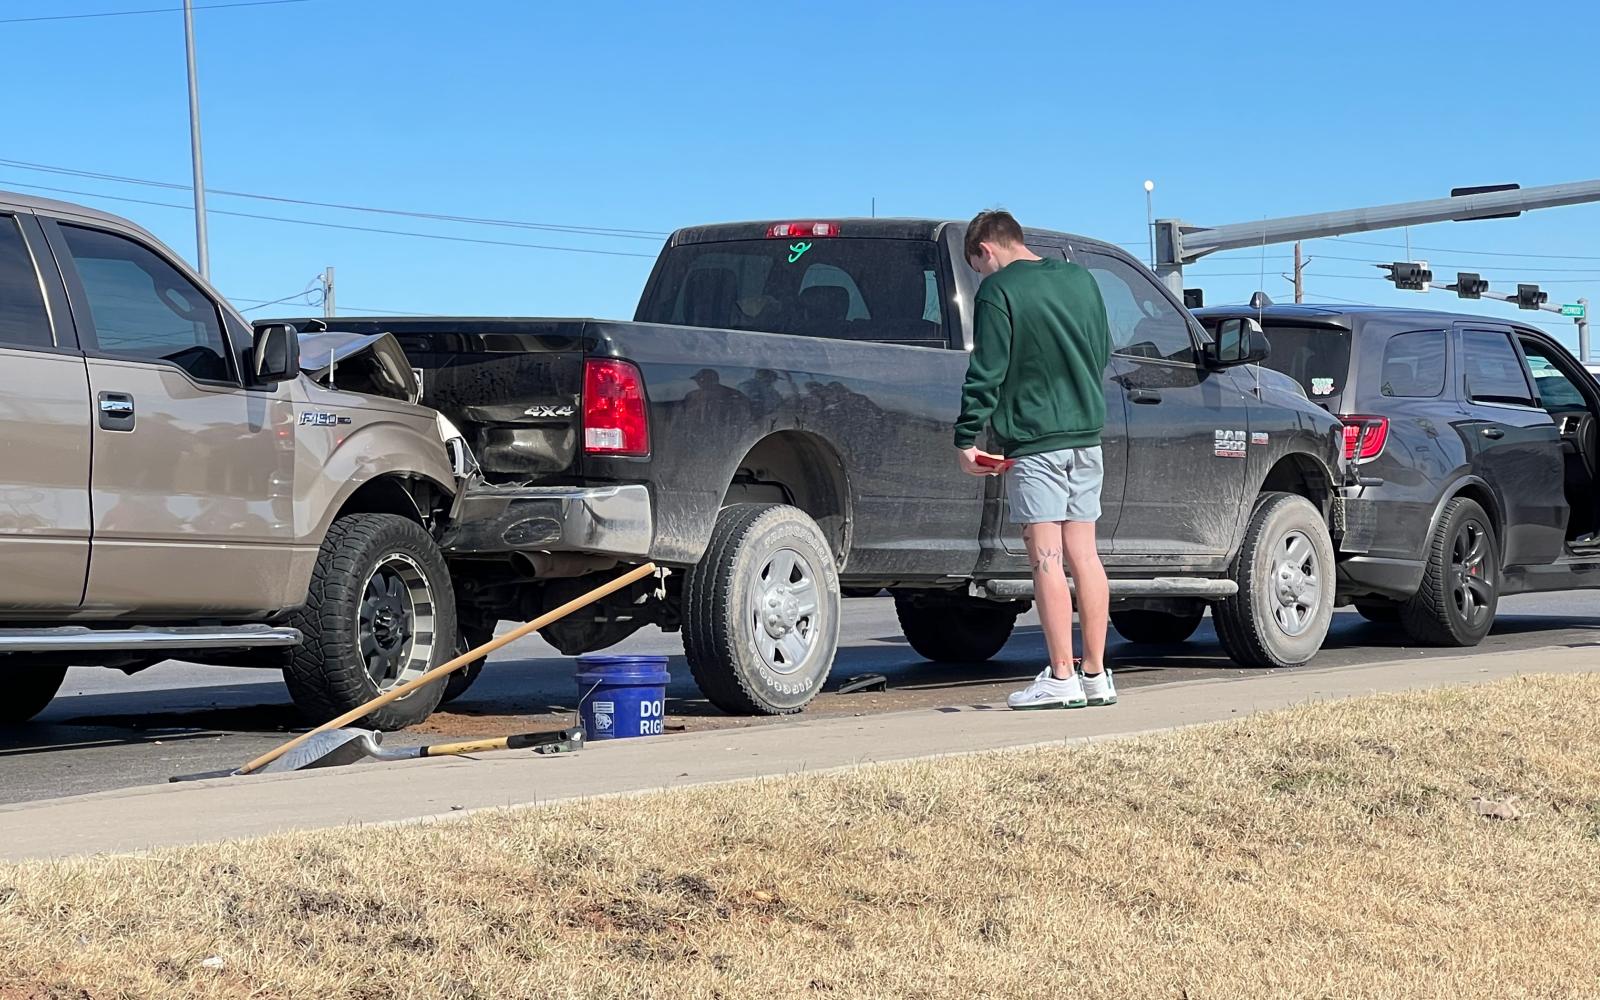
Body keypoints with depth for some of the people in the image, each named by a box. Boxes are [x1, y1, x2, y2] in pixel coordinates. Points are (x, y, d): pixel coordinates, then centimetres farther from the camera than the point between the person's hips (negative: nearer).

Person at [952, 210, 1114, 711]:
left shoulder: (998, 290, -8)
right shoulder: (1081, 279, 11)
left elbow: (986, 373, -11)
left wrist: (966, 439, -5)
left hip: (1032, 440, -6)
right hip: (1086, 435, 6)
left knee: (1047, 560, -5)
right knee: (1083, 555, 8)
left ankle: (1061, 678, -7)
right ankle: (1096, 674, 9)